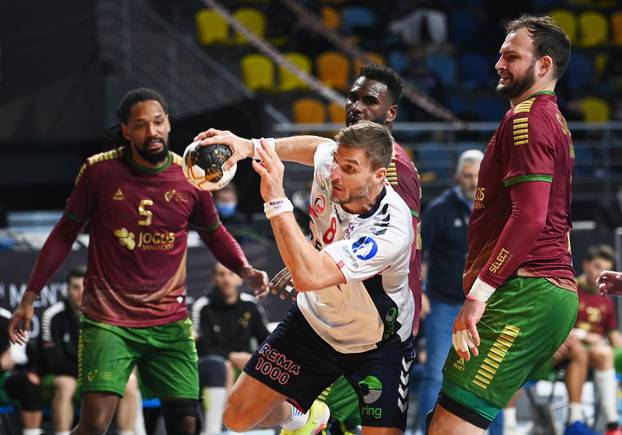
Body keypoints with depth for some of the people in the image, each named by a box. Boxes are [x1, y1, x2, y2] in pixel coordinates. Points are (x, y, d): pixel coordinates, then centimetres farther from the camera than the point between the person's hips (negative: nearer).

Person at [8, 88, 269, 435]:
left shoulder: (190, 178, 0)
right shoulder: (99, 171, -5)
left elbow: (215, 234, 16)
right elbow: (64, 234, 6)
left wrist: (245, 270, -4)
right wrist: (30, 297, 6)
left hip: (170, 322, 2)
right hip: (108, 320, -2)